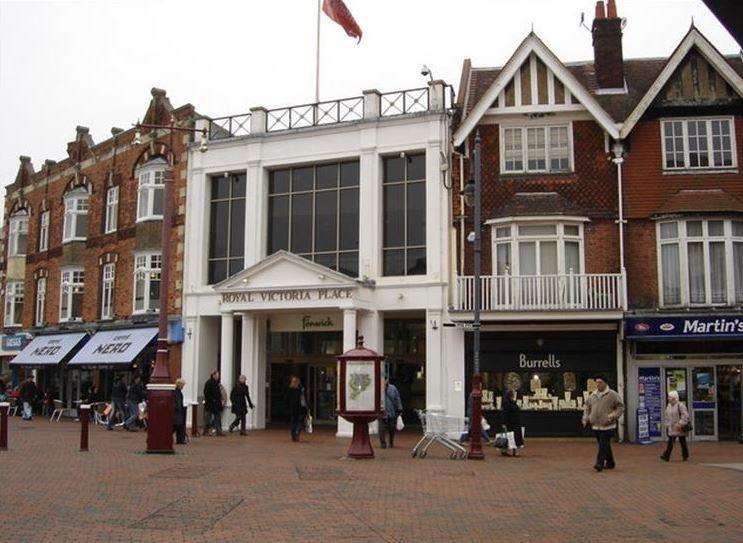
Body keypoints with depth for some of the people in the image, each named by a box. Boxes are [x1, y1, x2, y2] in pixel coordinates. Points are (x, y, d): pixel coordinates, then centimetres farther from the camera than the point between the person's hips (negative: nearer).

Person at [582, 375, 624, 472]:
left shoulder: (612, 395, -4)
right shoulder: (592, 395, 12)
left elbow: (620, 406, -3)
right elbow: (587, 408, 21)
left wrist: (613, 416, -15)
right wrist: (585, 419, 10)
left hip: (607, 426, -6)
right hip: (596, 425, 6)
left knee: (603, 445, -10)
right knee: (605, 446, 14)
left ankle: (599, 464, -10)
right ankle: (610, 463, 27)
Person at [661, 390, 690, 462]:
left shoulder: (680, 405, -14)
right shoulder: (668, 406, 10)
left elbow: (685, 415, -18)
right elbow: (667, 416, 19)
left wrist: (680, 424, -22)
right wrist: (667, 425, 14)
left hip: (679, 428, -6)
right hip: (671, 428, 6)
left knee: (682, 442, 5)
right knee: (670, 442, 1)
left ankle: (685, 456, 15)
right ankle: (666, 456, -1)